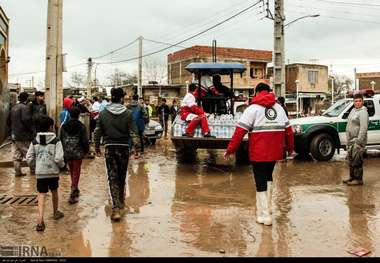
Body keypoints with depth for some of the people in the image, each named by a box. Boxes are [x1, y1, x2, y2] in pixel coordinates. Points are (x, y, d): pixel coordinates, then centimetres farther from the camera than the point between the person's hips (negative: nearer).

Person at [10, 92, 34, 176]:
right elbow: (26, 119, -23)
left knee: (16, 155, 9)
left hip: (14, 135, 8)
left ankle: (18, 171, 12)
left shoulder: (13, 108, 16)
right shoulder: (26, 107, -12)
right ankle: (33, 169, 8)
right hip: (24, 135, -8)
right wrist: (31, 129, -13)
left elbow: (9, 121, 19)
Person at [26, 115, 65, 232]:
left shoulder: (35, 141, 3)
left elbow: (29, 158, 1)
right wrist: (62, 165, 3)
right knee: (54, 191, 20)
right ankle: (55, 212, 39)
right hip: (53, 171, -1)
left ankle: (40, 220, -13)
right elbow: (58, 158, -16)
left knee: (41, 195, 0)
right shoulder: (56, 141, -9)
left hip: (40, 173, 2)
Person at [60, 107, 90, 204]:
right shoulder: (81, 127, -8)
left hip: (67, 153, 4)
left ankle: (75, 190, 34)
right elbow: (85, 140, -8)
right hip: (78, 153, -4)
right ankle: (73, 194, -9)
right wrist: (86, 150, 7)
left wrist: (63, 151, 16)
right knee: (76, 172, -1)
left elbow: (61, 140, 7)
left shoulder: (64, 126, 3)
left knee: (72, 172, 19)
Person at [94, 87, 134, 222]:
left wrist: (97, 148, 15)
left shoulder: (103, 114, -1)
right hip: (124, 148, 0)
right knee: (122, 177, 17)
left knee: (112, 178, 1)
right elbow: (133, 133, -8)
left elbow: (97, 133, 3)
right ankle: (121, 201, 35)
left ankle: (116, 208, -7)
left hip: (110, 148, 0)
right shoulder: (128, 113, -6)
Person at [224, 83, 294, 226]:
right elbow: (288, 130, 13)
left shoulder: (253, 109, -6)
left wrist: (231, 149, -7)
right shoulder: (279, 108, 10)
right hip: (274, 151, 5)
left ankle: (264, 215, 1)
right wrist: (290, 147, 25)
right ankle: (267, 205, 32)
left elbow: (240, 130, -12)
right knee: (268, 176, 24)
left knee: (260, 182, 2)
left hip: (259, 153, -5)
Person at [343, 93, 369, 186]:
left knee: (357, 161, -6)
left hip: (358, 140, -10)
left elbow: (363, 128, -23)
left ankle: (358, 179, 1)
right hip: (351, 140, 10)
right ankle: (352, 177, 28)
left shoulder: (363, 112, -15)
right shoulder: (353, 110, 14)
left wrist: (359, 142, -25)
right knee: (351, 159, 17)